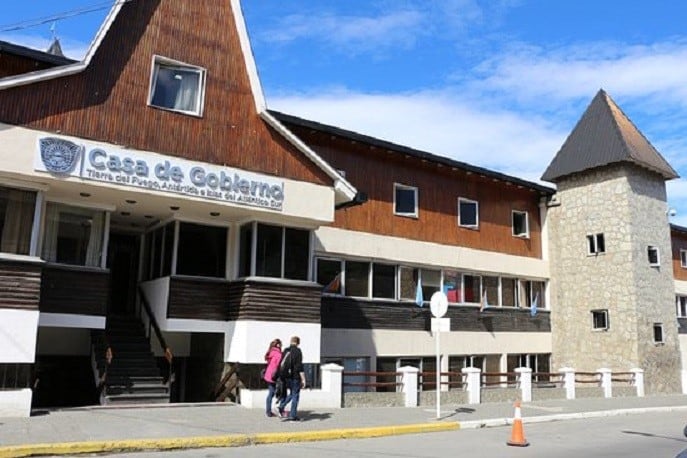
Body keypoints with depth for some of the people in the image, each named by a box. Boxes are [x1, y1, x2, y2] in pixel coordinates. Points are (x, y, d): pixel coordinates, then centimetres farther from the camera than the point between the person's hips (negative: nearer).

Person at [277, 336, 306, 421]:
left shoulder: (285, 351, 8)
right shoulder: (297, 351, -12)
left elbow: (281, 364, 13)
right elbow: (299, 366, -16)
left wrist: (281, 376, 22)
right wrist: (303, 379, -14)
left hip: (286, 377, 6)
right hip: (295, 377, -6)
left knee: (292, 394, 21)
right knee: (295, 395, 4)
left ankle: (281, 406, 6)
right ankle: (293, 416, 6)